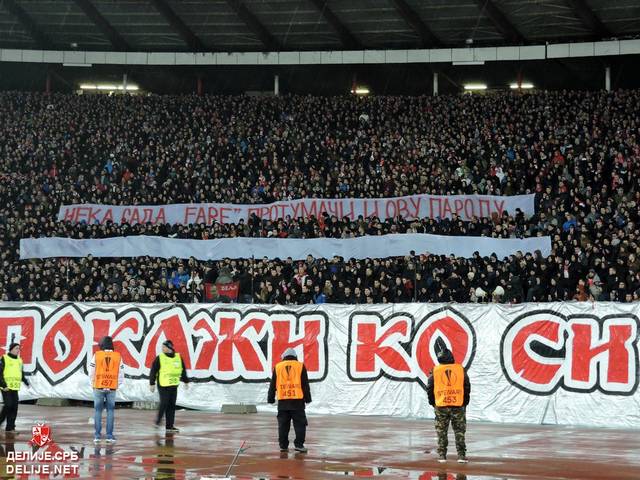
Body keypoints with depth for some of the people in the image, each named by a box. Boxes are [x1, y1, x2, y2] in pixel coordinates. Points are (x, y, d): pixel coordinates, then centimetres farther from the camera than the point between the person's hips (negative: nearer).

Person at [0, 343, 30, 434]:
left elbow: (21, 374, 24)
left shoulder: (19, 360, 15)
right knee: (8, 405, -14)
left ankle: (10, 427, 5)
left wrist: (26, 382, 8)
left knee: (14, 407, 0)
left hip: (15, 387, 6)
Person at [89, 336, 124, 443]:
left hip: (99, 387, -1)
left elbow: (91, 372, 0)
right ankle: (109, 435, 2)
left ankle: (97, 435, 3)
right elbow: (121, 374, 4)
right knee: (110, 411, 7)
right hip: (112, 388, 1)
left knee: (98, 410, 6)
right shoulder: (118, 356, 1)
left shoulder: (97, 355, -3)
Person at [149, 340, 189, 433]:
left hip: (174, 385, 4)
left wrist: (186, 381, 22)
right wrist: (152, 383, -7)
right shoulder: (160, 358, -5)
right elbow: (153, 372, -4)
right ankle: (158, 420, 13)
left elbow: (183, 370, 18)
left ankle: (169, 426, 8)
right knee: (164, 404, -8)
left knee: (172, 406, 4)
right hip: (163, 386, -4)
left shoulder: (178, 357, 6)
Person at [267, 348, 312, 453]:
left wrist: (270, 399, 17)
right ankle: (299, 444, -5)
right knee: (300, 424, 2)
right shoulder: (300, 366, 6)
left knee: (283, 425, 7)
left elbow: (273, 385, 12)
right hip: (297, 400, -2)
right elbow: (305, 384, 4)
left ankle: (283, 445, 8)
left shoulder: (278, 367, 10)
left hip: (283, 401, 2)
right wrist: (308, 398, 9)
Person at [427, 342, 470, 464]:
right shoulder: (461, 369, 1)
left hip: (441, 405, 0)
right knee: (459, 431, 6)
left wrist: (432, 402, 15)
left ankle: (442, 456, 9)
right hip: (458, 405, 0)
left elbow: (429, 388, 2)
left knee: (441, 432, 9)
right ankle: (461, 455, 3)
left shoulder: (435, 371, -2)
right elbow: (467, 387, 5)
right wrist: (465, 402, 17)